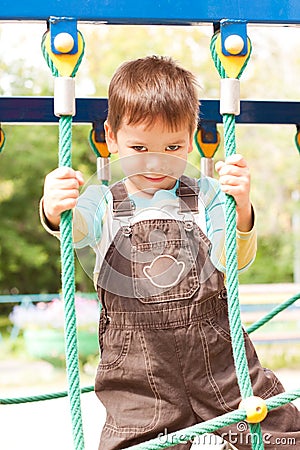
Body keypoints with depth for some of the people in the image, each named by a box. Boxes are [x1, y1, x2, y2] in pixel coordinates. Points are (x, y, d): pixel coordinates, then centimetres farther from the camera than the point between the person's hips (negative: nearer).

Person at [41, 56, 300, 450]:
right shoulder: (103, 202, 4)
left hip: (219, 358, 1)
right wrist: (55, 211, -43)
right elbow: (76, 228, -18)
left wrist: (241, 207, -27)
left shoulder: (206, 196, 5)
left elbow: (236, 261, -7)